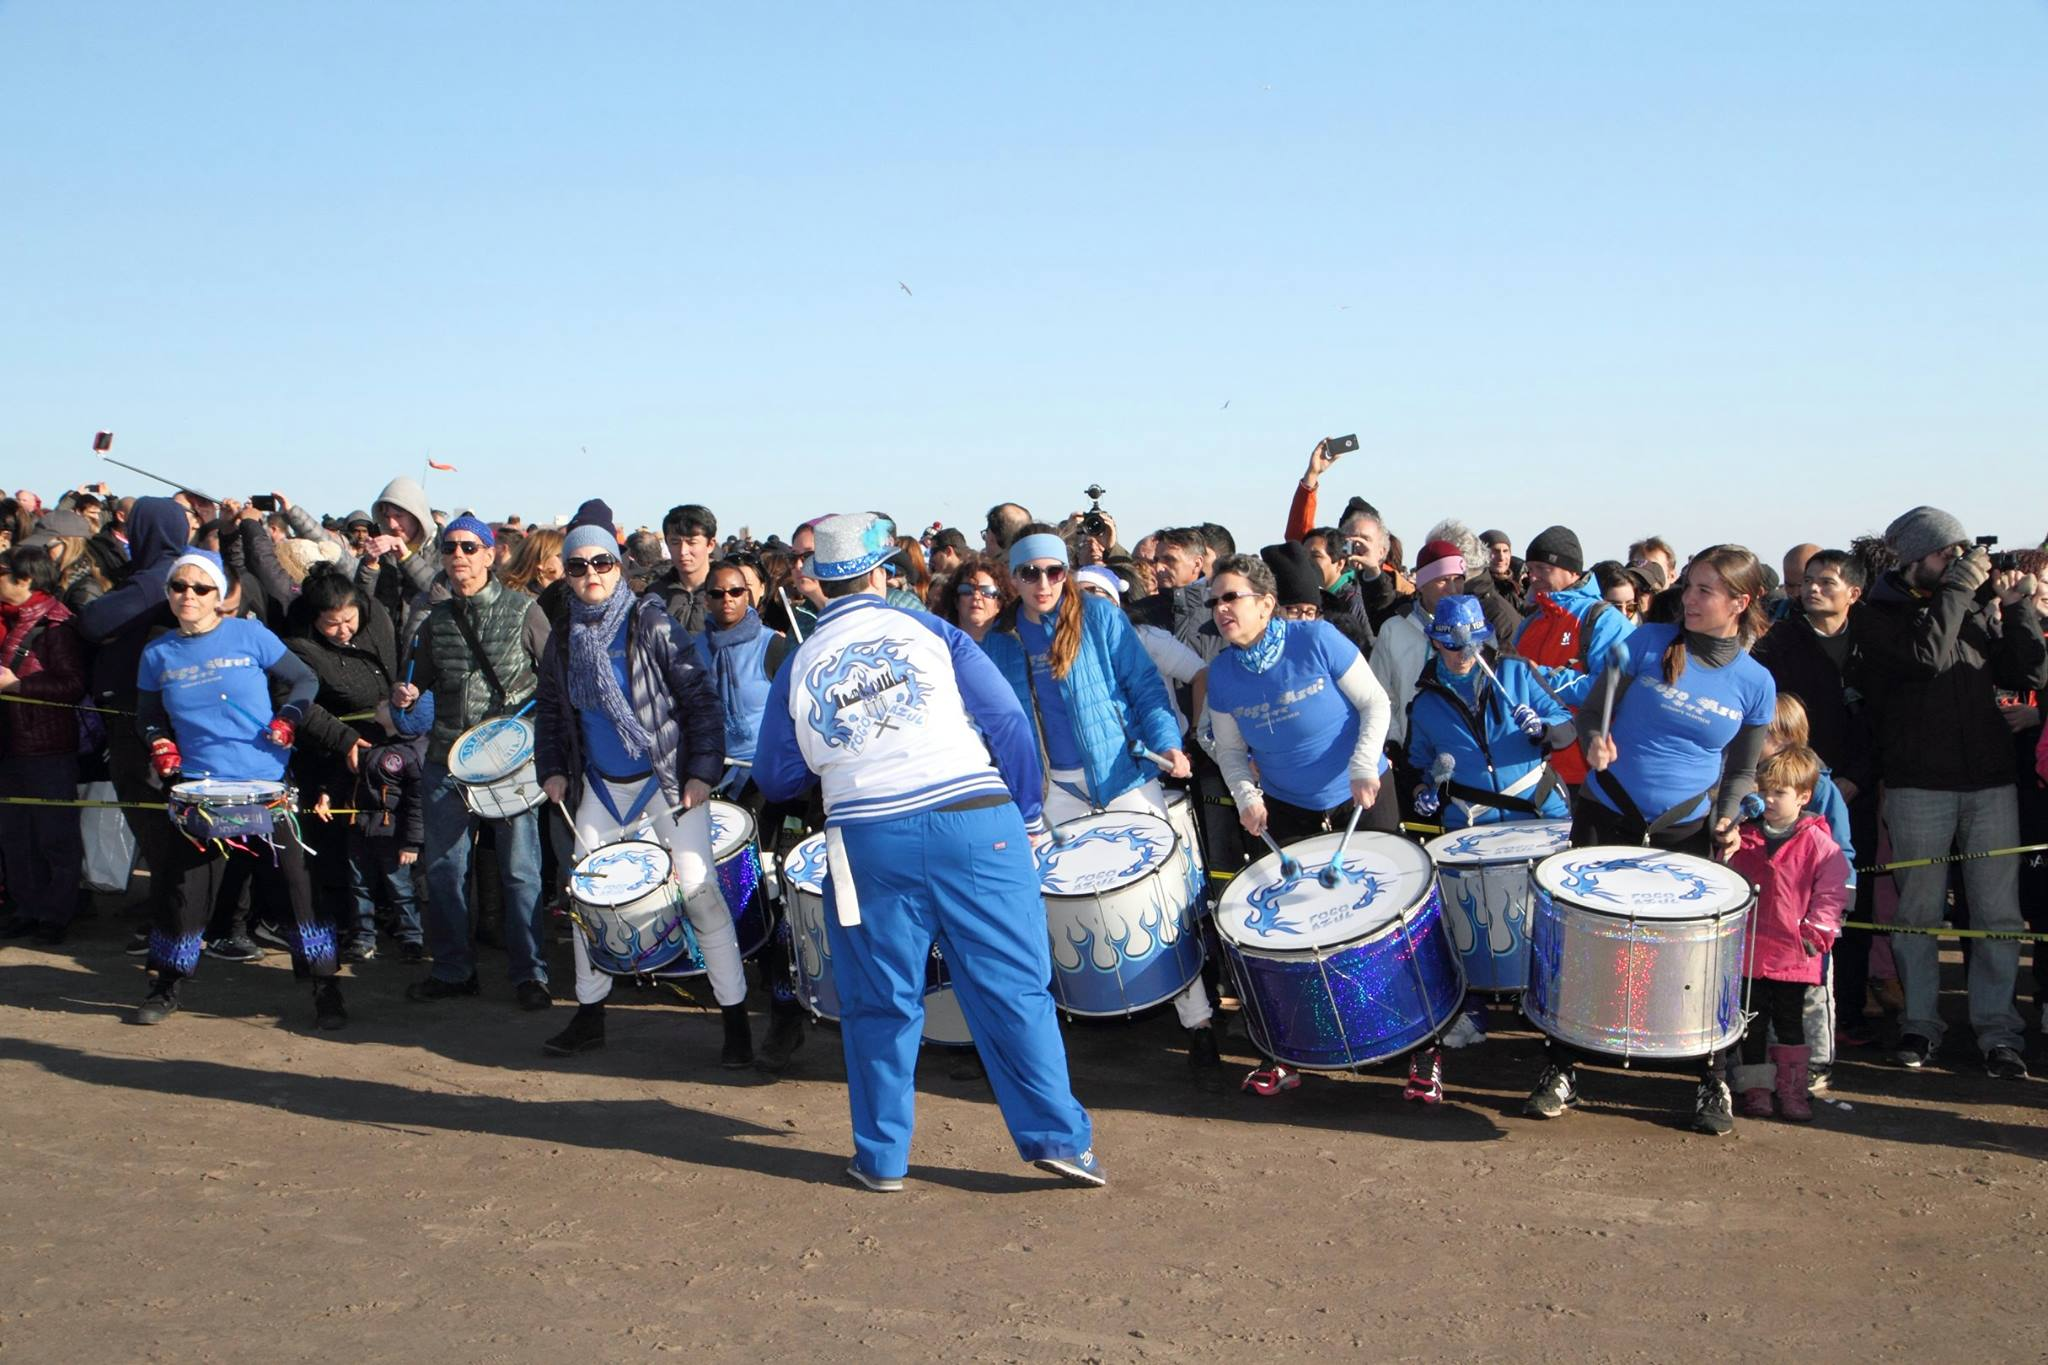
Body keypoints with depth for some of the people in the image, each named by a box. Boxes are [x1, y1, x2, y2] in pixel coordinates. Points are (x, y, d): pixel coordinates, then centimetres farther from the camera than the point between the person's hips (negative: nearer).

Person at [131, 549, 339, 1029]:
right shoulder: (158, 655, 6)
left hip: (268, 786, -2)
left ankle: (325, 988, 7)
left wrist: (288, 719, -10)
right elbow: (147, 717, 19)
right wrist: (159, 743, -1)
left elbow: (305, 680, 6)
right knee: (188, 888, 3)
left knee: (295, 881, -1)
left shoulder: (249, 635, -3)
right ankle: (165, 987, 23)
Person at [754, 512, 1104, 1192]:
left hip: (870, 842, 1)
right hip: (975, 823, -1)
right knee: (1012, 988, 5)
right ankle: (1059, 1136, 7)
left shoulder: (799, 666, 10)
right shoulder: (927, 630, 6)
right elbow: (1007, 720, 2)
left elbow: (776, 779, 14)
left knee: (881, 1003, 12)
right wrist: (1028, 815, 10)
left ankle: (882, 1156, 20)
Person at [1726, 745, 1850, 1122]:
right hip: (1748, 951, 2)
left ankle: (1793, 1090, 19)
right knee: (1752, 1023, 9)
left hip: (1794, 954, -2)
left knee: (1790, 1024, 9)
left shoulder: (1818, 843, -6)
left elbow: (1832, 893, -4)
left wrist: (1815, 933, -9)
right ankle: (1755, 1088, 19)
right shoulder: (1744, 837, 3)